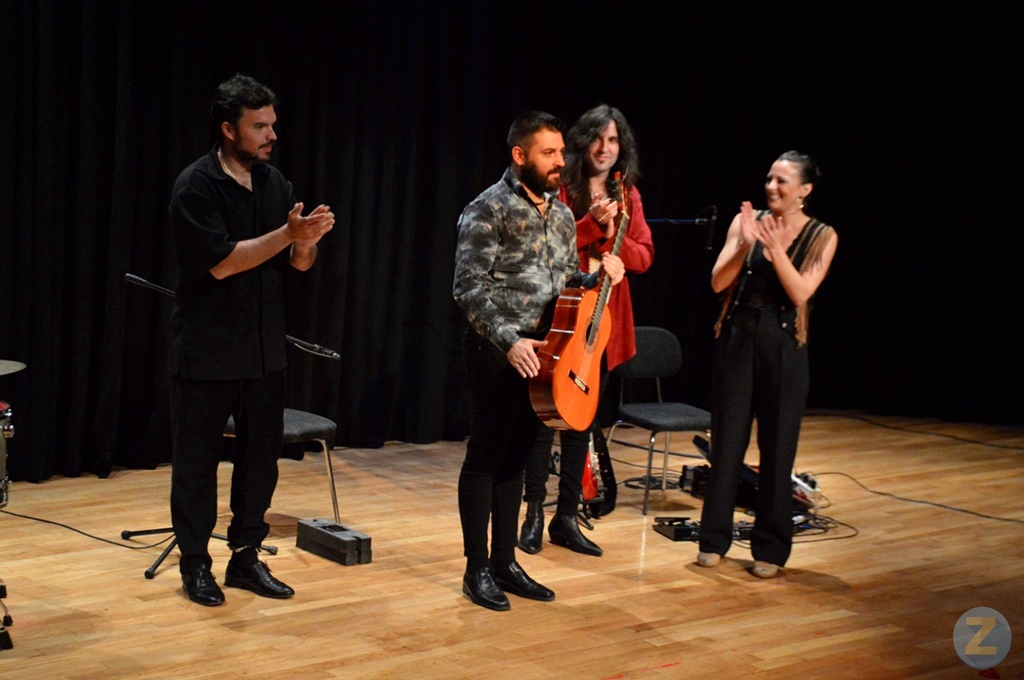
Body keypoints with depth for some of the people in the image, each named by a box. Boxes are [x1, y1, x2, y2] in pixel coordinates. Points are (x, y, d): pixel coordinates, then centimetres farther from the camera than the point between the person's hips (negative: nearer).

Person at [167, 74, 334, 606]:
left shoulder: (274, 182, 6)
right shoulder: (196, 187, -13)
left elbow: (298, 264, 8)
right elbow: (220, 262, -21)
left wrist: (306, 241, -15)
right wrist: (289, 233, -23)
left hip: (263, 349, 6)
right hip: (206, 352, -6)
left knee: (261, 456, 11)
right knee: (197, 460, 5)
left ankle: (246, 557, 23)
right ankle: (195, 563, 17)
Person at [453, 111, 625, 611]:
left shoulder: (561, 215, 12)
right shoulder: (489, 209, -11)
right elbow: (469, 289, -17)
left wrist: (597, 277, -2)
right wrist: (509, 341, -26)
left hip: (545, 350, 7)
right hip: (498, 350, -7)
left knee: (517, 456, 12)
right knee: (486, 456, 0)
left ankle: (505, 561, 21)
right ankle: (477, 569, 8)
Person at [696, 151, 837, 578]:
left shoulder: (821, 236, -1)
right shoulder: (746, 221, 2)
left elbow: (800, 292, -12)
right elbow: (717, 282, -4)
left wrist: (775, 247, -22)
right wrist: (745, 245, -19)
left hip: (783, 345, -1)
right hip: (737, 337, 1)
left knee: (777, 447, 3)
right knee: (726, 440, 5)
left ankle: (770, 548, 14)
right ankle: (714, 538, 16)